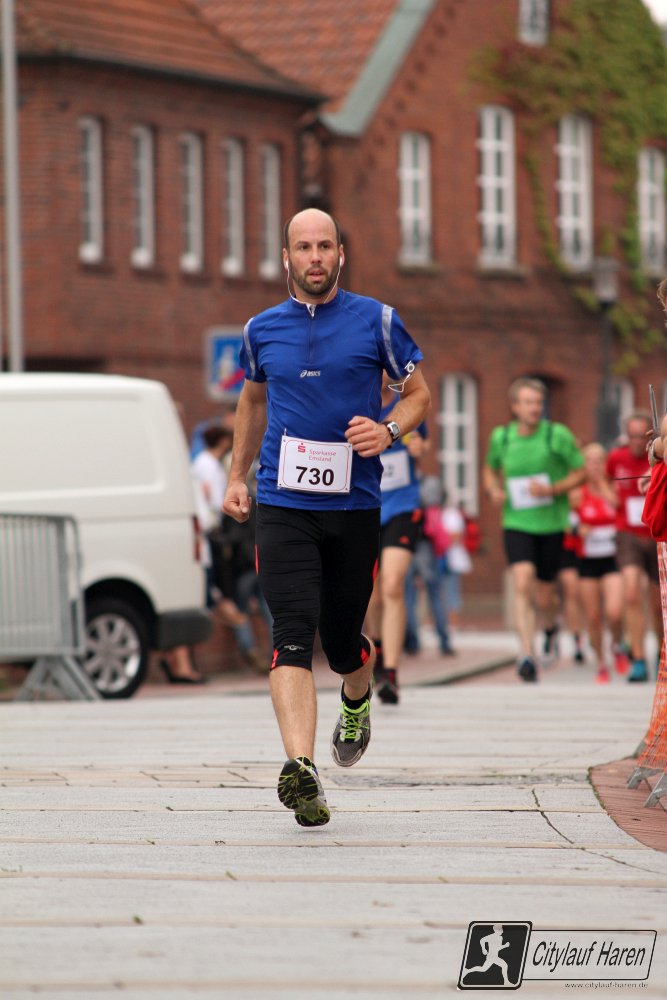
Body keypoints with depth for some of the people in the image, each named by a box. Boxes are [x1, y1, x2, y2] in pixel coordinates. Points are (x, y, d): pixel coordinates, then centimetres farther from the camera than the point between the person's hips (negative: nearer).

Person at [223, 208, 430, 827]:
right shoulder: (261, 330, 9)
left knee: (342, 641, 9)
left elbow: (418, 393, 10)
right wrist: (237, 475, 23)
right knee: (293, 634, -17)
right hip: (282, 506, 0)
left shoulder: (375, 321, 2)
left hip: (354, 505, 0)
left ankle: (356, 704, 46)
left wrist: (389, 431, -11)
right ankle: (300, 769, -29)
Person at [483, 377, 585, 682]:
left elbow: (579, 472, 0)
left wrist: (552, 489, -16)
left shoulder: (557, 435, -7)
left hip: (551, 524, 0)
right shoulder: (500, 437, 1)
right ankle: (527, 654, -23)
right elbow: (491, 470, 20)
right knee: (523, 583, -21)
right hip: (516, 523, 1)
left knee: (543, 597, 7)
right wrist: (494, 489, -2)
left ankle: (551, 627, 44)